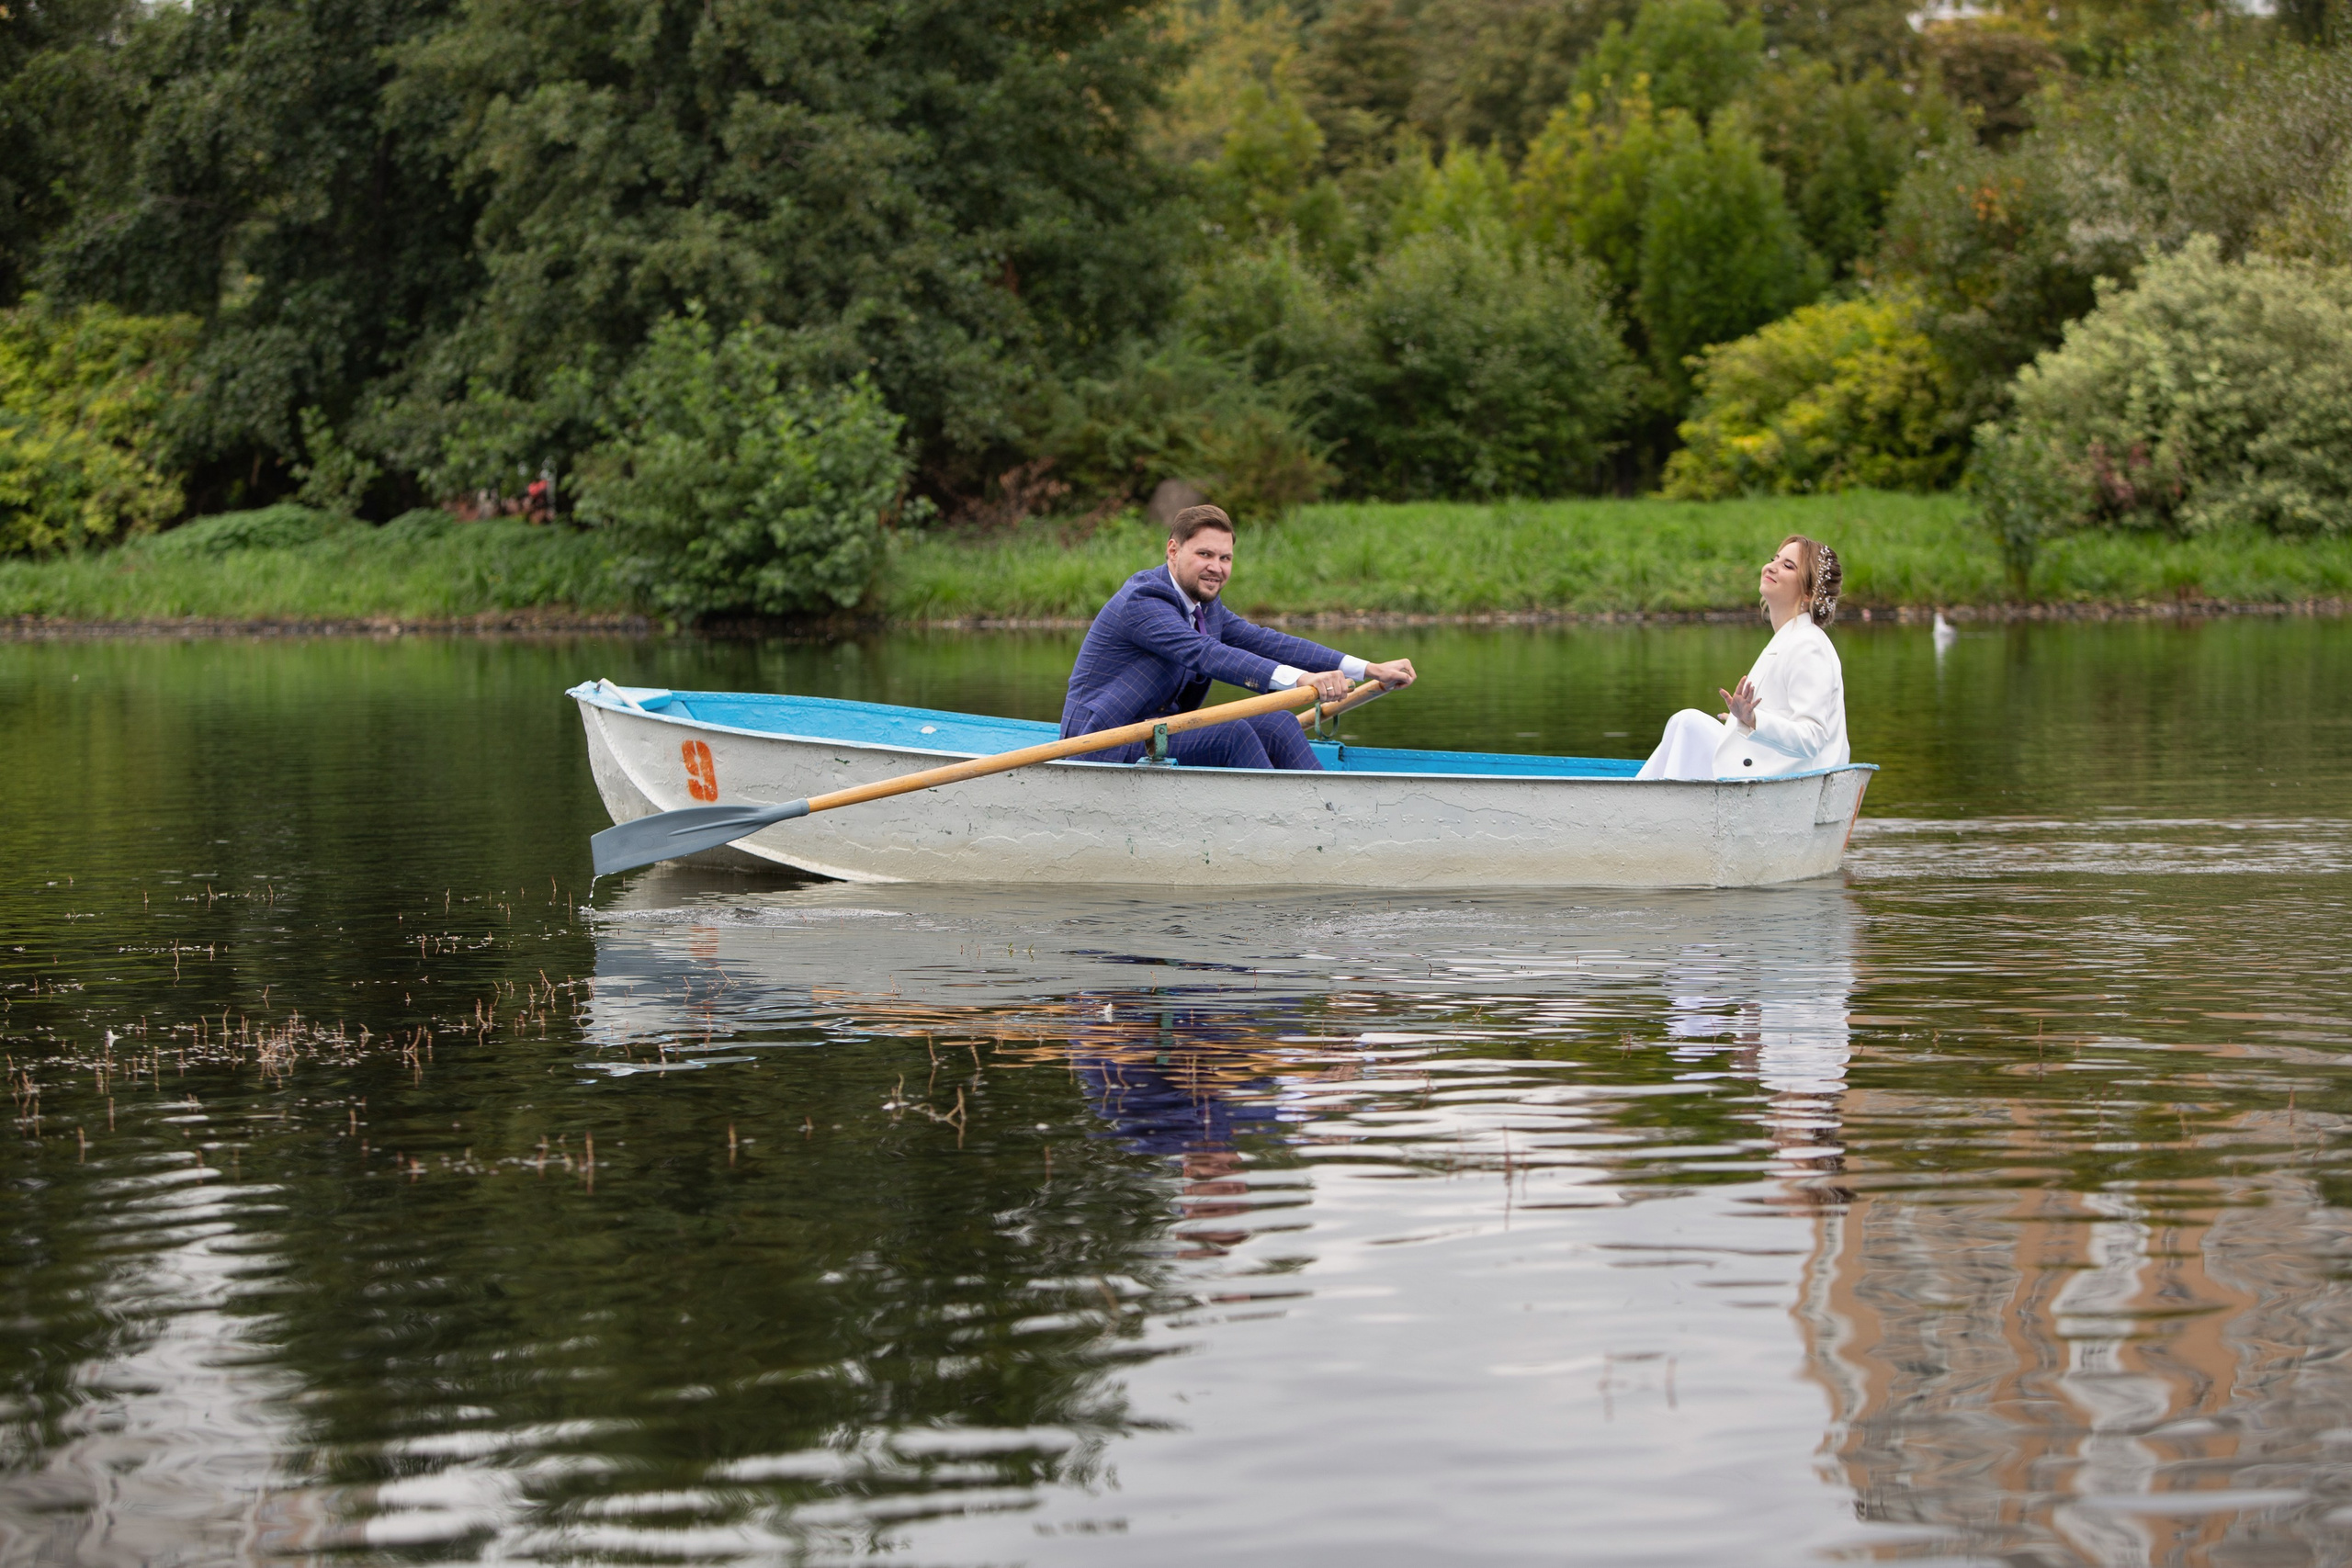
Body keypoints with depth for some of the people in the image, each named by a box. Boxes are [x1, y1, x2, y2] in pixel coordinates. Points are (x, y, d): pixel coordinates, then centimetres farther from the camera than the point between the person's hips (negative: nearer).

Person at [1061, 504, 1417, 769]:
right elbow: (1207, 655, -33)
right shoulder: (1142, 602, -19)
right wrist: (1300, 678, -44)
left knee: (1278, 724, -5)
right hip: (1103, 745, -9)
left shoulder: (1207, 607, 12)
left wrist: (1371, 670, -5)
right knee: (1230, 733, -27)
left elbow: (1265, 642, 5)